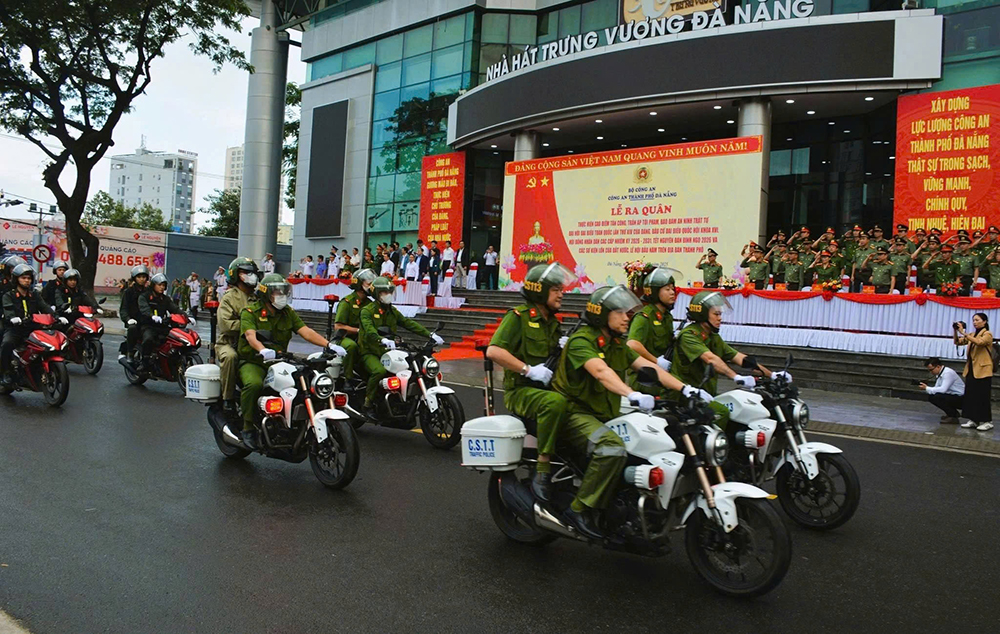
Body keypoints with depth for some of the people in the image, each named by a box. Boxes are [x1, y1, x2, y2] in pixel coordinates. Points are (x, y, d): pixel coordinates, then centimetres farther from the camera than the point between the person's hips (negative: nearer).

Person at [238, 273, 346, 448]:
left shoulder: (288, 312, 11)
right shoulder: (250, 311, -4)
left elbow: (306, 331, -2)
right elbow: (250, 335, -23)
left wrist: (329, 344, -20)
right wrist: (262, 350, -46)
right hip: (252, 362, -4)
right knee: (254, 384, -36)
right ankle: (248, 427, -16)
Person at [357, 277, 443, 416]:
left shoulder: (393, 311, 15)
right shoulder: (367, 311, -7)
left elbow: (409, 323, 7)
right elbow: (369, 330, -26)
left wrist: (430, 335, -6)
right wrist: (382, 340, -47)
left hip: (387, 352, 6)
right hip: (369, 352, -6)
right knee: (380, 371, -36)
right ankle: (367, 403, -19)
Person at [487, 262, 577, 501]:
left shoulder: (553, 323, 19)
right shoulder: (519, 316, -7)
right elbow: (493, 351, -19)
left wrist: (564, 348, 7)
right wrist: (528, 369, -22)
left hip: (547, 388, 8)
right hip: (520, 390, -8)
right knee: (555, 402, -37)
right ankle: (542, 470, -30)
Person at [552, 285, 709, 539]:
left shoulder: (618, 345, 15)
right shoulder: (582, 340, -13)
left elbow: (648, 367, 5)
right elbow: (601, 371, -32)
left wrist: (684, 388, -8)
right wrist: (633, 395, -48)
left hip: (604, 415, 9)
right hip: (574, 413, -9)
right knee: (612, 448, -34)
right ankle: (580, 509, -22)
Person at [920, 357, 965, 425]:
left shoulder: (948, 373, -21)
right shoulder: (939, 374, 7)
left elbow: (943, 389, -30)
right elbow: (937, 389, 8)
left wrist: (927, 388, -23)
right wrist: (926, 387, -11)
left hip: (961, 399, -10)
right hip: (952, 396, 10)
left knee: (937, 397, -26)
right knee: (931, 397, 2)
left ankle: (953, 417, -12)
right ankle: (953, 413, 13)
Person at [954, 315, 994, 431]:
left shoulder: (987, 334, -7)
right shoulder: (972, 335, 15)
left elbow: (979, 342, -26)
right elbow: (958, 342, 10)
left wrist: (963, 332, -29)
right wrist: (956, 331, -5)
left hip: (982, 370, -7)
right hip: (971, 369, 7)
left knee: (982, 397, -4)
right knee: (970, 396, 7)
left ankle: (987, 421, 4)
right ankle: (973, 420, 13)